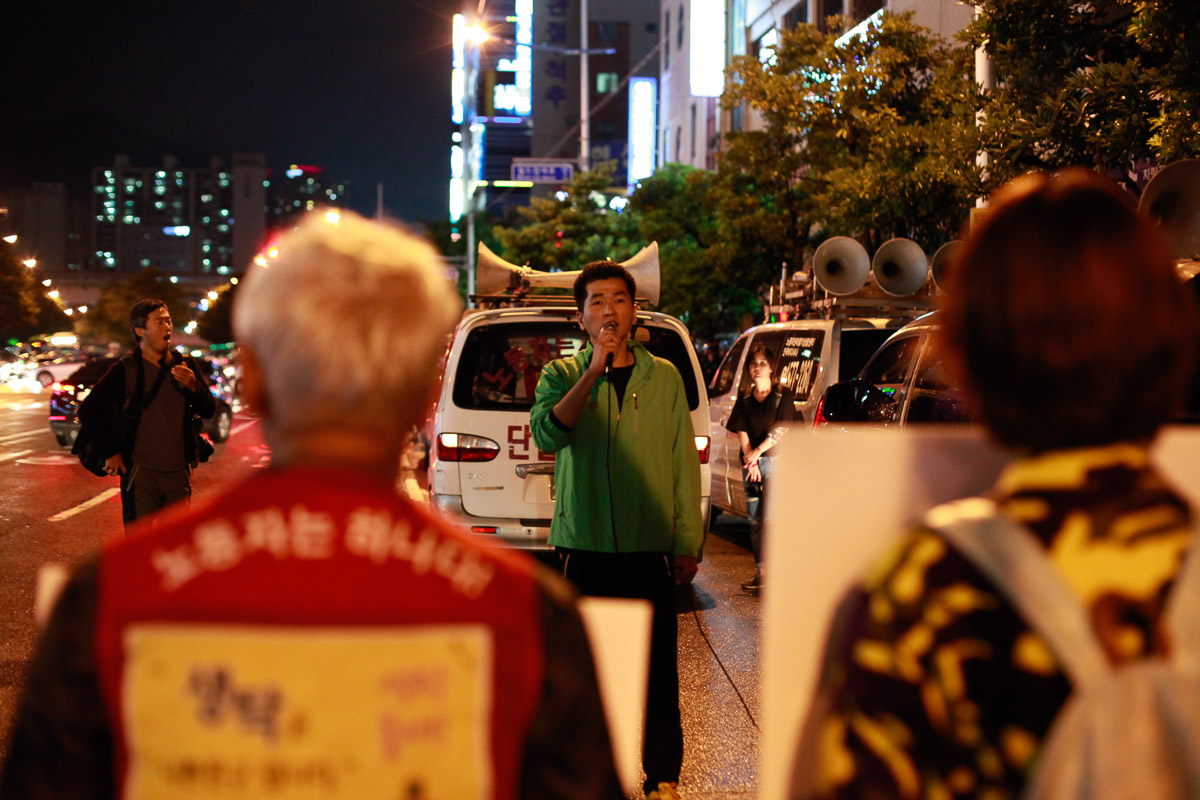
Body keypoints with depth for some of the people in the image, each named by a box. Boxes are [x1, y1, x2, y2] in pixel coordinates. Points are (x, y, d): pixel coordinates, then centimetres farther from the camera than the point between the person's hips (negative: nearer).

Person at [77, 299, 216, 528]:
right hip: (140, 472, -4)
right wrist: (109, 452, -5)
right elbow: (88, 411, -2)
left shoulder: (186, 366, 9)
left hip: (179, 473, 4)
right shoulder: (126, 371, -3)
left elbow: (209, 410, 8)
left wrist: (193, 387, -12)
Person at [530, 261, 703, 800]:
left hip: (650, 548, 1)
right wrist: (593, 372, -19)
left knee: (658, 670, 2)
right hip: (584, 547, 0)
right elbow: (547, 434, -15)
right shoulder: (561, 376, 5)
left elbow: (684, 462, 9)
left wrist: (687, 544, 4)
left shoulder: (664, 377, 9)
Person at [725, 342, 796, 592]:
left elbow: (780, 431, -7)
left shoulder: (783, 396, 2)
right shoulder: (744, 398, 14)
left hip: (775, 459, -4)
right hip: (750, 461, 4)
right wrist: (750, 460, -5)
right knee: (755, 520, 5)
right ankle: (760, 570, 9)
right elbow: (741, 432, 7)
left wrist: (757, 452, -12)